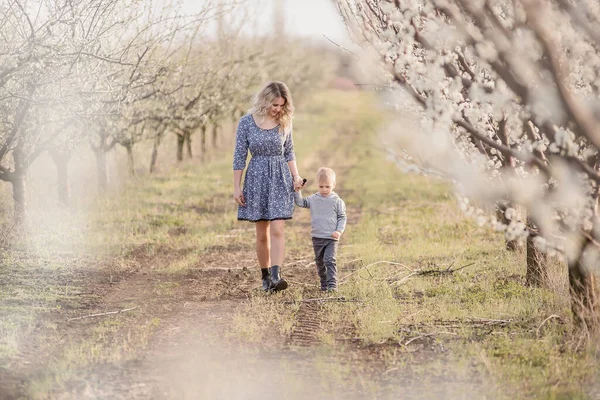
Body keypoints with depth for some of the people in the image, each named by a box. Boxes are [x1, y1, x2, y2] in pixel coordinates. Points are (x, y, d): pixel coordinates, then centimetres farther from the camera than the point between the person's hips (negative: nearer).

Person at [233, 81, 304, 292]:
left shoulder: (284, 122, 1)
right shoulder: (247, 122, -5)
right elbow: (239, 156, -1)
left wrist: (296, 176, 0)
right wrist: (237, 187, -2)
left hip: (280, 179, 1)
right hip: (257, 178, -1)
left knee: (277, 230, -12)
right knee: (262, 234, 5)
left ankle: (276, 275, -21)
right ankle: (265, 276, 17)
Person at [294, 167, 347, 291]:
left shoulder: (337, 201, -3)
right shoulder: (313, 199, 4)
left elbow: (342, 217, 0)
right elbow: (300, 202, 9)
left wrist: (339, 231, -12)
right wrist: (297, 191, -4)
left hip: (331, 238, -4)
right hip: (317, 238, 4)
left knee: (330, 260, -15)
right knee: (320, 262, 12)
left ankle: (332, 284, -16)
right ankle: (324, 283, 25)